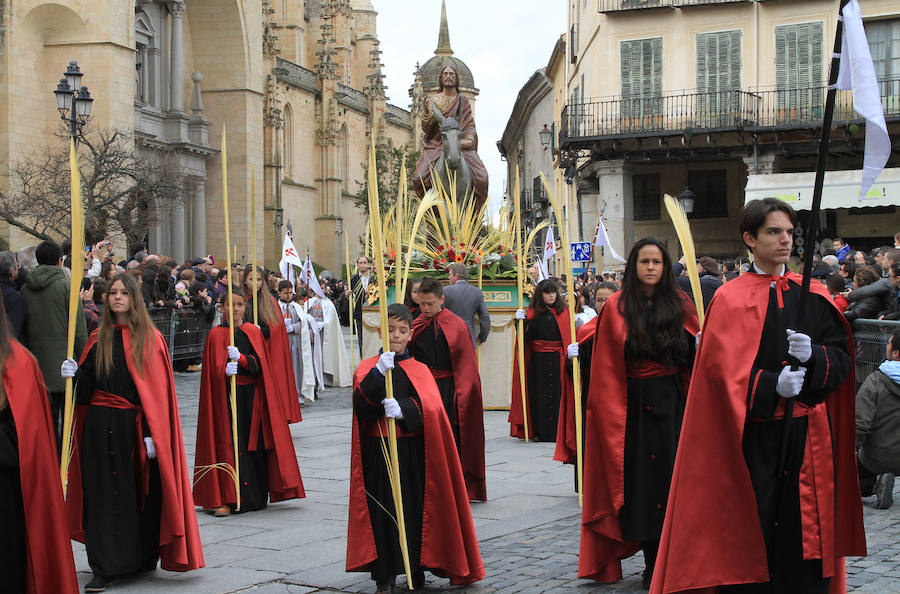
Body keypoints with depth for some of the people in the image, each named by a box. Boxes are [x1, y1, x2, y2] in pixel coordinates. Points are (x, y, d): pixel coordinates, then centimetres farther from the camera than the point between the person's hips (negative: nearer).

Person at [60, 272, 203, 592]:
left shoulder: (150, 339, 0)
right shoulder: (98, 340, 10)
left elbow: (158, 392, -6)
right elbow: (85, 390, 11)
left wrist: (151, 433, -13)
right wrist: (74, 374, -10)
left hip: (135, 427, -3)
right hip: (100, 427, 3)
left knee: (141, 492, 3)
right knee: (103, 494, 2)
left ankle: (143, 556, 18)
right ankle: (104, 567, 4)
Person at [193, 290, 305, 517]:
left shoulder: (254, 332, 9)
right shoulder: (216, 335, 3)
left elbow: (260, 364, -3)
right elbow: (214, 369, -4)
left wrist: (240, 358, -20)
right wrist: (225, 370, -25)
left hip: (252, 397, 2)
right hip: (226, 397, -2)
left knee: (255, 444, 2)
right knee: (229, 444, -6)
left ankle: (256, 496, 11)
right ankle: (227, 498, -4)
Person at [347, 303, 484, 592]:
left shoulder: (419, 370, 7)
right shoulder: (368, 368, 6)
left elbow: (430, 406, -10)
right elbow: (361, 405, -12)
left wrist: (403, 409, -28)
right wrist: (379, 373, -26)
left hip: (412, 452, 0)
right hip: (378, 452, 0)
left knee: (415, 507, -1)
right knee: (381, 510, -1)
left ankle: (416, 569, 14)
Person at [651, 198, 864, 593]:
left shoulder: (813, 295, 10)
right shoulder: (730, 300, 0)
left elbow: (842, 357, 6)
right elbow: (723, 371, -8)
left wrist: (813, 355, -14)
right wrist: (771, 385, -21)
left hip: (807, 436, 3)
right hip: (754, 438, -3)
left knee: (805, 533, 2)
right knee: (752, 532, -3)